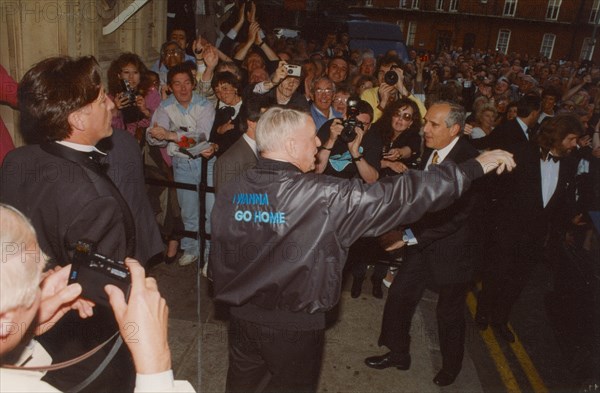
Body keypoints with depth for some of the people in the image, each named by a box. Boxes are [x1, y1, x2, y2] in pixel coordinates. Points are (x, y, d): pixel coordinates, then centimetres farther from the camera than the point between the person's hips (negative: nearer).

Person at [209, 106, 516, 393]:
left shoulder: (229, 192, -9)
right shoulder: (325, 197, -24)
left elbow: (219, 262, -1)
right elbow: (396, 196, -22)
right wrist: (475, 167, -13)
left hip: (241, 317, 4)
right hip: (293, 325, -4)